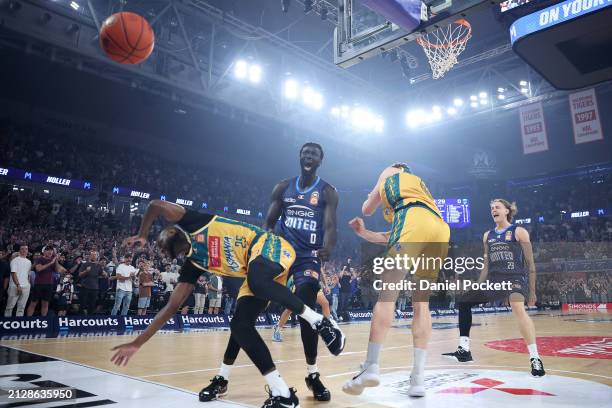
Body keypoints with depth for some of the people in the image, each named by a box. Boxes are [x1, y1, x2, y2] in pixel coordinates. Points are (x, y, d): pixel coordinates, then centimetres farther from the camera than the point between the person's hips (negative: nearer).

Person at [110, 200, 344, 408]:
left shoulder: (192, 223, 4)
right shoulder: (193, 265, 16)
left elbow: (156, 205, -4)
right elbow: (172, 307, 16)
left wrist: (142, 235, 12)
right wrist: (137, 343, 14)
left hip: (269, 247, -7)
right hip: (256, 273, 7)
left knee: (257, 282, -38)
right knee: (239, 325, -9)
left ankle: (319, 322, -19)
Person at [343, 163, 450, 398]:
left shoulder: (390, 172, 29)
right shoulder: (420, 185, 41)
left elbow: (367, 209, 35)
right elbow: (392, 239, 35)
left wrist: (372, 198, 54)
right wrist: (363, 233, 42)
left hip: (414, 220, -6)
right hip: (441, 228, 6)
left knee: (387, 294, -6)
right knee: (421, 302, 8)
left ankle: (371, 367, -13)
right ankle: (418, 378, 4)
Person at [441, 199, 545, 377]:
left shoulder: (519, 232, 0)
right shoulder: (487, 236, 15)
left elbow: (530, 263, 0)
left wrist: (532, 291, -3)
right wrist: (477, 287, 16)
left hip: (515, 277, -7)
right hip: (494, 279, 7)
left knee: (518, 308, -35)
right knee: (463, 301, 4)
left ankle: (535, 359, -24)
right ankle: (464, 351, 10)